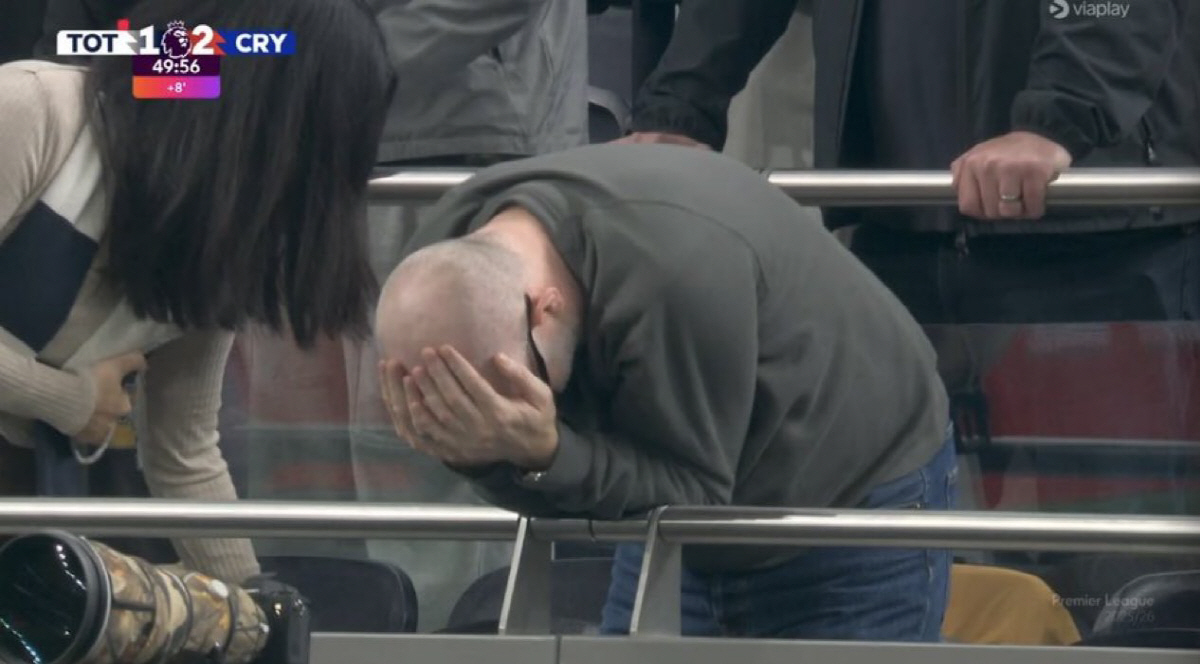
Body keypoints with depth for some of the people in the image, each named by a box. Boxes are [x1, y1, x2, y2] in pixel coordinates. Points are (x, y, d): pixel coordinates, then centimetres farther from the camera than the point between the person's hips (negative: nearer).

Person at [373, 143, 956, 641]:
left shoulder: (677, 276, -40)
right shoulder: (442, 269, -19)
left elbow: (696, 497, -30)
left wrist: (545, 453, -44)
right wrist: (474, 448, -37)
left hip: (853, 499, -6)